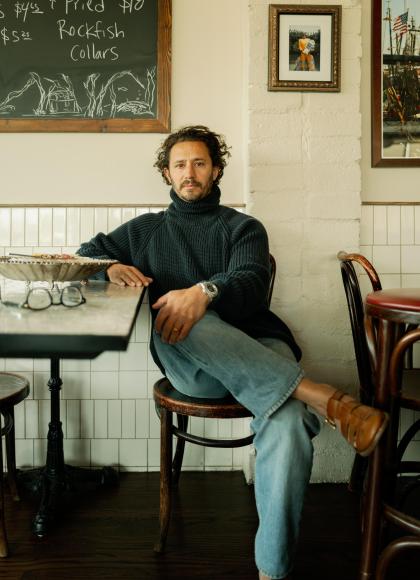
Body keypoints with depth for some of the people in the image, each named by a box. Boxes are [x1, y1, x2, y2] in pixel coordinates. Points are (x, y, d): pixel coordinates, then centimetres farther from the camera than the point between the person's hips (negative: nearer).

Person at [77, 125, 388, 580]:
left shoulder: (243, 227, 19)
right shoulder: (147, 229, 27)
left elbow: (251, 283, 0)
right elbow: (84, 254, 26)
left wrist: (205, 291, -25)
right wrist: (110, 268, 0)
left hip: (255, 347, 0)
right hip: (186, 362, 1)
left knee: (289, 422, -33)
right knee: (176, 320, -37)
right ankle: (323, 398, -38)